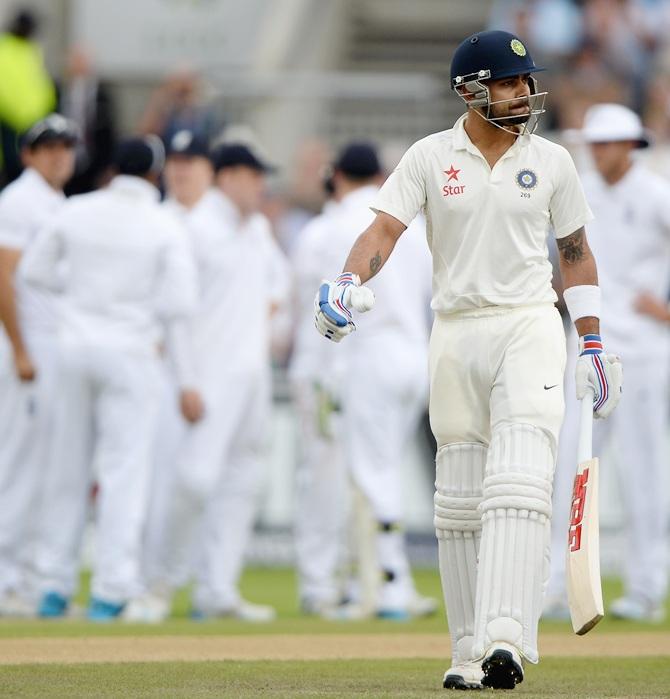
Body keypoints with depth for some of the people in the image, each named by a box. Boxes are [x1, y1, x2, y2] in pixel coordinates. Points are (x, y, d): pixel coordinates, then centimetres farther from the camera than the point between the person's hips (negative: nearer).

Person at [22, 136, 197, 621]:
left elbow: (36, 269, 10)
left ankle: (55, 585, 15)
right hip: (130, 351, -4)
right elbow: (180, 302, -12)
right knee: (125, 470, 0)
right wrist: (144, 307, 6)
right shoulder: (165, 227, -8)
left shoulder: (77, 211, 2)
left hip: (76, 345, 4)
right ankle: (111, 590, -4)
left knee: (68, 468, 12)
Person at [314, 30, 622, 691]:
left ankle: (505, 639, -29)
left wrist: (594, 345, 11)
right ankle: (469, 652, 13)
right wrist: (348, 282, -27)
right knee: (459, 499, 5)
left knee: (520, 482, -19)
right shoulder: (428, 158, 3)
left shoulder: (551, 162, 6)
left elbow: (575, 252, 14)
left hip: (530, 327, -1)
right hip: (455, 332, 1)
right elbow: (385, 228, -7)